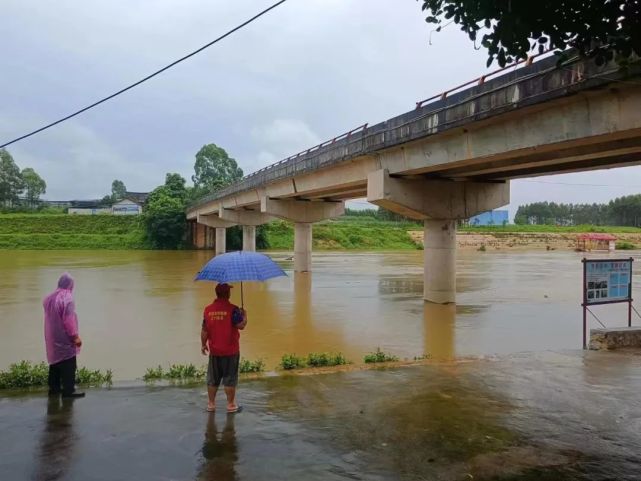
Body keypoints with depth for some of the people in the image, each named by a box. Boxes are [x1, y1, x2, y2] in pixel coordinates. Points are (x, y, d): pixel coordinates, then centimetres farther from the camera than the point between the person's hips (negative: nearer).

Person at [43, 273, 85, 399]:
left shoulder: (49, 298, 6)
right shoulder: (67, 298, -18)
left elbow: (50, 317, 14)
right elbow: (69, 320, -21)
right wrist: (75, 336, -16)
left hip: (52, 338, 8)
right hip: (65, 338, -8)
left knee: (55, 362, 17)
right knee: (68, 365, -2)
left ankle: (54, 388, 23)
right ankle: (68, 390, -2)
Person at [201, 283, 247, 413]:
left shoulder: (208, 309, -1)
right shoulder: (232, 309, -15)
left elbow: (204, 330, 2)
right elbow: (241, 325, -16)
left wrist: (203, 344, 14)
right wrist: (244, 315, 2)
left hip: (214, 350, 4)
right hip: (230, 351, -4)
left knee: (213, 378, 15)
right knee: (230, 378, 6)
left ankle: (211, 404, 23)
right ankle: (231, 405, 12)